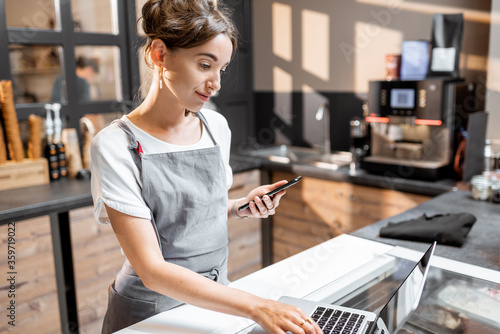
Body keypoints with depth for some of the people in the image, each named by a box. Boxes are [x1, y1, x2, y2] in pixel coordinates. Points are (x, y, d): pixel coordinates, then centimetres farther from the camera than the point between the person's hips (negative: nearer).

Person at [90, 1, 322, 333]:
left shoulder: (217, 126, -3)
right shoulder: (117, 146, -20)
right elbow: (151, 269, -24)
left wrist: (242, 206, -8)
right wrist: (256, 307, -29)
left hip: (215, 300, 5)